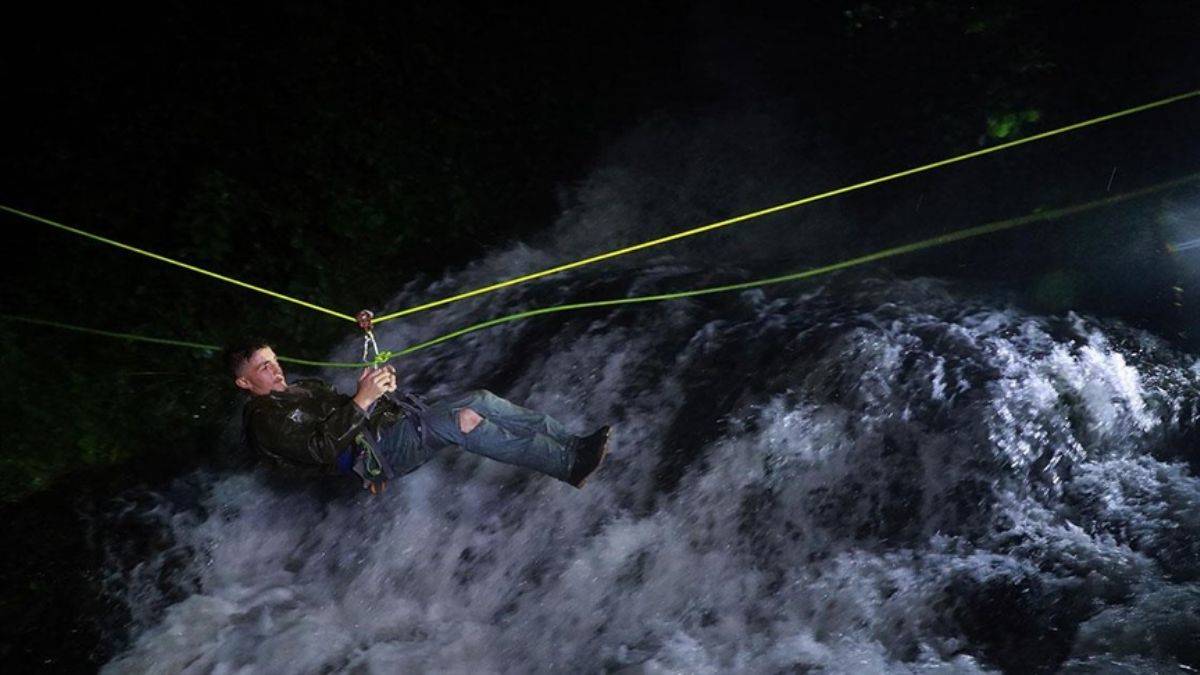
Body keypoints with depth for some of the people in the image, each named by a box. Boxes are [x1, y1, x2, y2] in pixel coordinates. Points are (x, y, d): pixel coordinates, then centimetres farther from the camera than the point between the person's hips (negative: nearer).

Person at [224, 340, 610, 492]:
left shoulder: (306, 388, 30)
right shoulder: (264, 419, 0)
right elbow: (320, 450, -16)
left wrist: (378, 388, 5)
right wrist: (362, 401, -22)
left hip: (395, 421, 9)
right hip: (376, 453, -9)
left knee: (479, 400, -12)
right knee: (461, 420, -29)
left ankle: (572, 444, -17)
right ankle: (568, 465, -32)